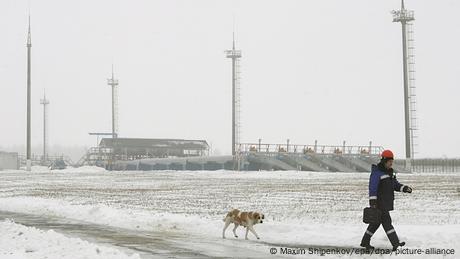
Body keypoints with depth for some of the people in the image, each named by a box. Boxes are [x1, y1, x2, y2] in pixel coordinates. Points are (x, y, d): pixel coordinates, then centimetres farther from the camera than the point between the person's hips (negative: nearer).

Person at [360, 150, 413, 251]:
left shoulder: (389, 172, 15)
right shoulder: (376, 172, -13)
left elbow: (395, 185, 16)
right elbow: (372, 187, -18)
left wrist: (405, 188, -3)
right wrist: (372, 202, -24)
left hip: (386, 202, 9)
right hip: (379, 202, -9)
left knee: (376, 222, 13)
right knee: (386, 221, -11)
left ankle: (365, 242, 23)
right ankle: (395, 243, -14)